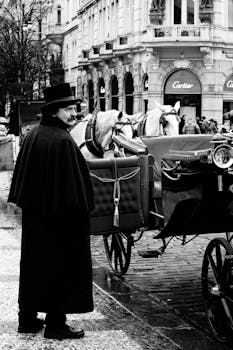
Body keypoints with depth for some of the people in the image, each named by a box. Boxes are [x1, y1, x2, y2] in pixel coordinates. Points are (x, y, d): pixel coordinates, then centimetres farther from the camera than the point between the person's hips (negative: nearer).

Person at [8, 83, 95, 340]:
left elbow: (21, 177, 11)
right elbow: (75, 183, -19)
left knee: (34, 263, 16)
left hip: (34, 214, 8)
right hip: (60, 217, -8)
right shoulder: (63, 141, -19)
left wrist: (26, 203, 16)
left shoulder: (32, 136, 5)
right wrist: (80, 209, -11)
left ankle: (28, 317, 24)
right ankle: (55, 323, 7)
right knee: (60, 265, 2)